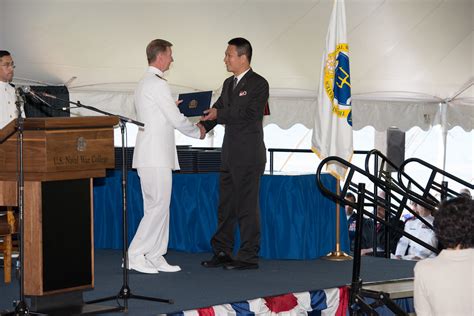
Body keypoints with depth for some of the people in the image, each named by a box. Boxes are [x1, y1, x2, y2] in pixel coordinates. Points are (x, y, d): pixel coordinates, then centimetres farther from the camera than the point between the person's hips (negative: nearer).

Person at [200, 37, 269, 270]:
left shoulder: (258, 84, -8)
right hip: (230, 155, 8)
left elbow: (248, 114, -17)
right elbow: (217, 109, 13)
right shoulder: (229, 84, 16)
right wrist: (202, 126, -5)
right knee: (225, 205, 11)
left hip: (249, 155, -8)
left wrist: (218, 114, -16)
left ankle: (249, 257, 1)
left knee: (247, 206, -4)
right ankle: (222, 253, 18)